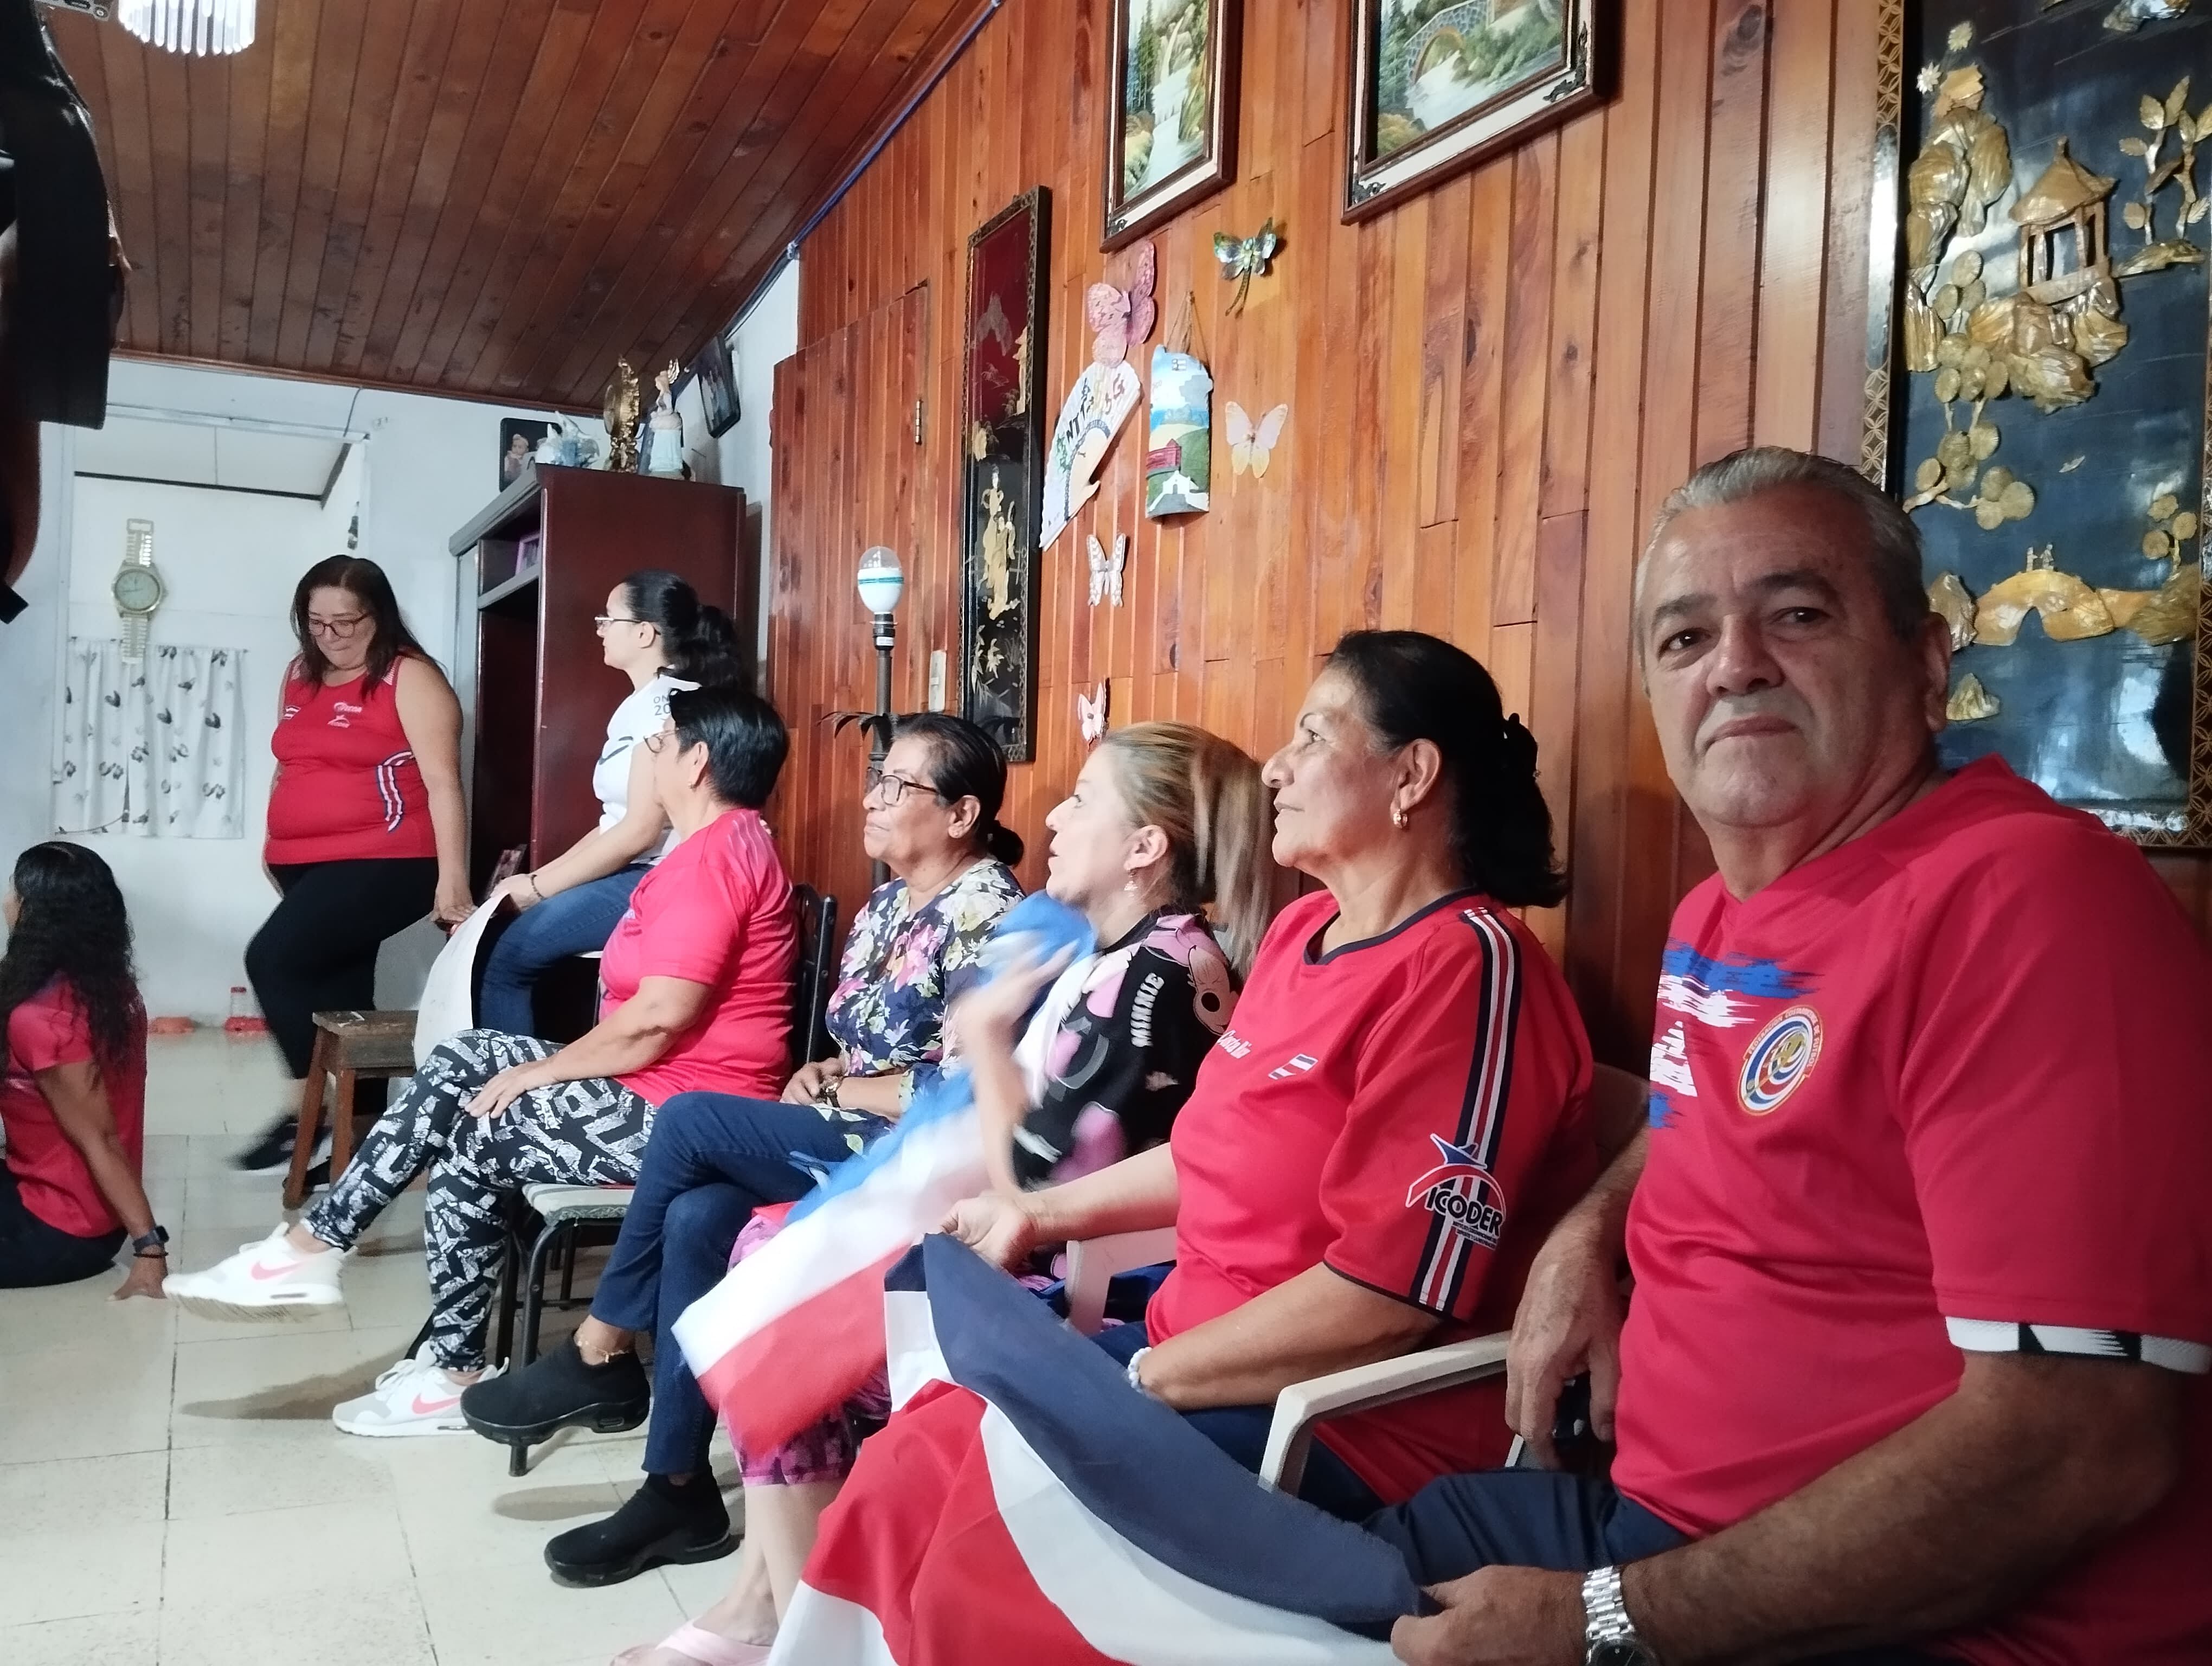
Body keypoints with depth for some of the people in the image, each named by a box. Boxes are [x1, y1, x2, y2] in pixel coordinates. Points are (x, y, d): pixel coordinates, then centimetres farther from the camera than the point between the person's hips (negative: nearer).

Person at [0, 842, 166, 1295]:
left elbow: (99, 1141, -22)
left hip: (62, 1235, -8)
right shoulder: (109, 988, -1)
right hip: (98, 1214, 8)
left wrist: (149, 1246, -19)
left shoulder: (38, 1020, -24)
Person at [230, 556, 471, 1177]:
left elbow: (443, 784, -14)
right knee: (339, 992, 7)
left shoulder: (410, 678, -8)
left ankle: (312, 1109, -7)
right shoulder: (300, 675, 15)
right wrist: (274, 842, 22)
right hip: (306, 864, 8)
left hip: (383, 863, -7)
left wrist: (451, 879, -19)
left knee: (273, 959, -18)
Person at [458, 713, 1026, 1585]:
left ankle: (598, 1359, 1)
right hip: (854, 1143, 8)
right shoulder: (885, 906, 13)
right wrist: (824, 1078, 0)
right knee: (694, 1218, -17)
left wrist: (828, 1093, -9)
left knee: (690, 1119, -19)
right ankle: (677, 1491, -9)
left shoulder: (989, 913, -14)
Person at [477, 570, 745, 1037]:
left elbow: (641, 831, -18)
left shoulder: (668, 703, -12)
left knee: (505, 954, -16)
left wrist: (539, 886, -11)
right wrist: (538, 878, 6)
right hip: (632, 876, 9)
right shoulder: (641, 704, 19)